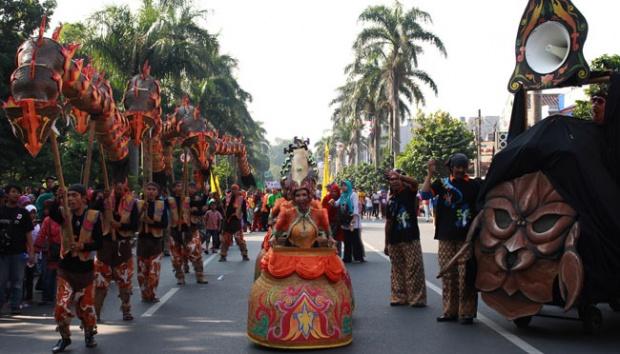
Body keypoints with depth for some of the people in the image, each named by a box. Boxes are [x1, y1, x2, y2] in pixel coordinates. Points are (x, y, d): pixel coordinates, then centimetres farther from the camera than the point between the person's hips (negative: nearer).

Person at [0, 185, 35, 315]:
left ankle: (15, 307, 11)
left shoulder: (23, 213, 5)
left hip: (19, 252, 0)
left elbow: (28, 234, 3)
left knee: (17, 281, 4)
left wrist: (31, 252, -3)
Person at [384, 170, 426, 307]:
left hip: (411, 239, -4)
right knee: (397, 270, 8)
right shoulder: (390, 200, 11)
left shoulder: (409, 192, 0)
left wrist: (398, 175, -33)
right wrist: (386, 243, 13)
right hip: (394, 241, 4)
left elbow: (415, 183, -25)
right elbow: (388, 222, 14)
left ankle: (417, 298, -1)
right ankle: (399, 297, 16)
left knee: (415, 269, -5)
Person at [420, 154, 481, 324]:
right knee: (447, 274, 7)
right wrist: (430, 173, -7)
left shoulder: (474, 185, 6)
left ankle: (466, 312, 5)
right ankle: (450, 311, 17)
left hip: (466, 237, -2)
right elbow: (424, 194, -4)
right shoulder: (442, 183, 8)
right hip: (446, 237, 2)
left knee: (465, 275, -4)